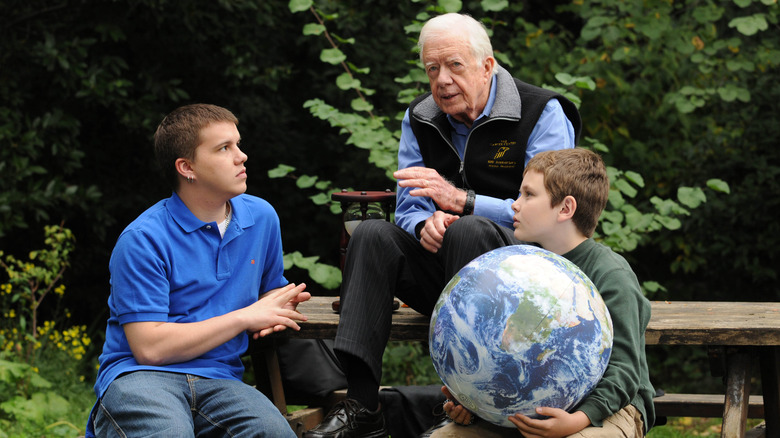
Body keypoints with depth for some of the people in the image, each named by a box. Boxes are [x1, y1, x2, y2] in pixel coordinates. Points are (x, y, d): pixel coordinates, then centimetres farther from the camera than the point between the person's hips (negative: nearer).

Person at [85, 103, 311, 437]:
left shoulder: (261, 217, 13)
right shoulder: (143, 239, -6)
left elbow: (272, 288, 32)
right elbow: (149, 347, -12)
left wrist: (273, 311, 5)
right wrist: (244, 317, -9)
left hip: (218, 381, 4)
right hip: (138, 376, -4)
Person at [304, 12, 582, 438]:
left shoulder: (542, 113, -8)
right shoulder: (420, 119, 9)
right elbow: (408, 210, 7)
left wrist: (461, 200, -27)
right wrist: (426, 224, -21)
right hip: (445, 272, 5)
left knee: (469, 230, -35)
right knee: (371, 234, -18)